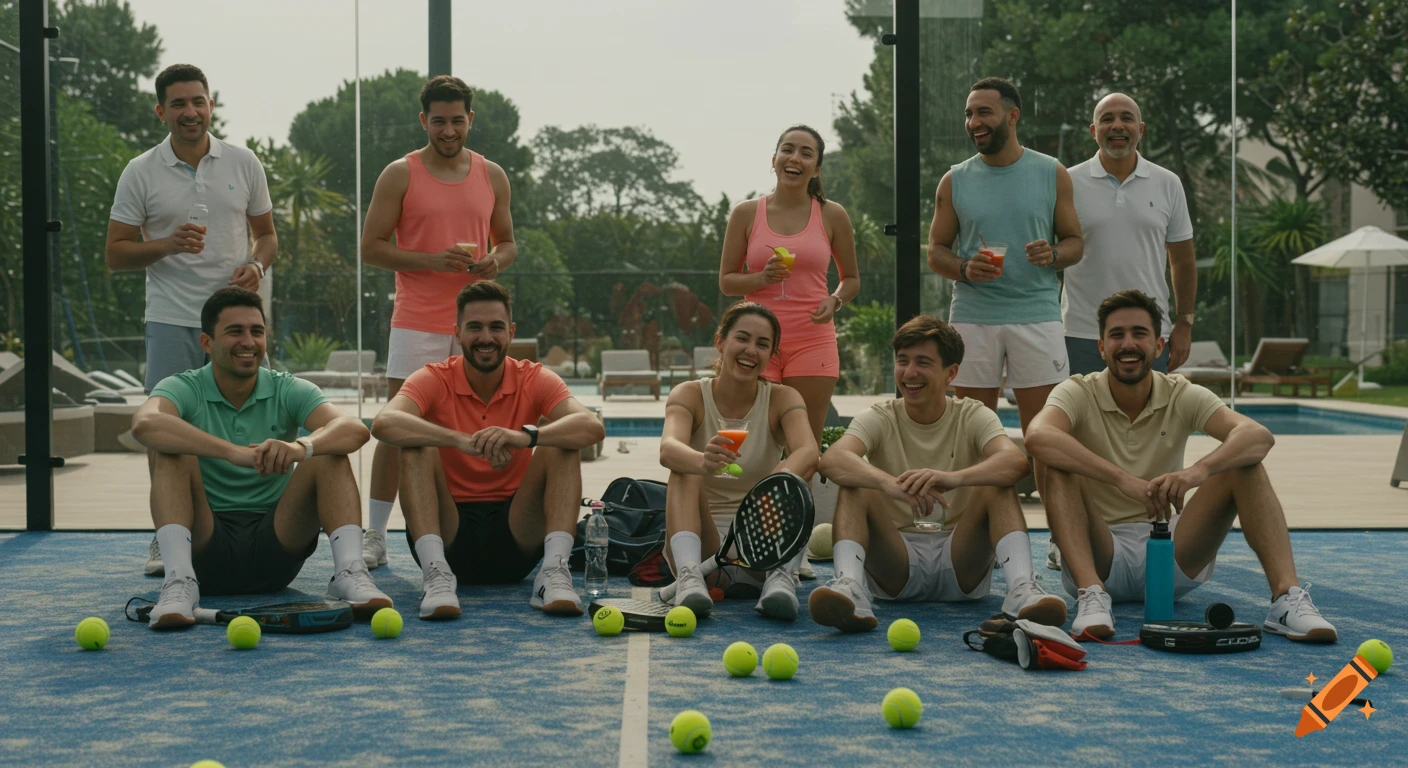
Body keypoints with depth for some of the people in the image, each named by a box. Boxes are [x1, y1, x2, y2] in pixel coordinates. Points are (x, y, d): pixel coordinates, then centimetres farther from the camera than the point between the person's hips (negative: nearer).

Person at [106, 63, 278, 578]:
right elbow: (115, 255, 2)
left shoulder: (243, 163, 8)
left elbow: (267, 233, 16)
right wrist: (168, 245, -15)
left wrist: (257, 265, -6)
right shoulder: (140, 173, 2)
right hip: (172, 321, -1)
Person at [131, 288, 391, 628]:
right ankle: (179, 580, -35)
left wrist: (301, 446, -42)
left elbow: (355, 430, -19)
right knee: (172, 452, -23)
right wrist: (234, 452, -43)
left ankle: (349, 574, -30)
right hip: (206, 548, -1)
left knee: (330, 454, -17)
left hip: (275, 548, 1)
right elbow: (144, 424, -30)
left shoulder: (287, 391, 0)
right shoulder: (183, 388, -4)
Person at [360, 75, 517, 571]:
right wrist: (432, 260, -14)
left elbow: (508, 243, 19)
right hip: (417, 322, -2)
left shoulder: (492, 176, 11)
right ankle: (375, 537, 6)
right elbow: (371, 247, -1)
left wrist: (495, 261, -5)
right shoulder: (400, 175, 1)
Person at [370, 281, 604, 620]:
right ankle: (436, 572, -33)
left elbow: (593, 427, -21)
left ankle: (555, 571, -30)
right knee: (417, 448, -23)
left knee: (563, 446, -18)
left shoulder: (534, 379, -2)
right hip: (450, 535, -1)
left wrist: (526, 436, -40)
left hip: (516, 535, 1)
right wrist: (462, 441, -41)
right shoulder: (434, 380, -5)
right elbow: (384, 423, -27)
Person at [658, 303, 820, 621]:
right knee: (685, 472, -25)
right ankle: (689, 576, -43)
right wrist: (703, 461, -51)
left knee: (791, 476, -23)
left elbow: (808, 453, -23)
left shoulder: (782, 398, -1)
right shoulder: (689, 395, -4)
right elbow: (668, 448, -26)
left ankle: (782, 577, -40)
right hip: (702, 545, 0)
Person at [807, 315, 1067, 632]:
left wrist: (953, 478, -45)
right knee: (855, 485, -22)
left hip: (961, 567, 0)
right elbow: (832, 460, -23)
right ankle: (848, 586, -43)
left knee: (997, 484, -22)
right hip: (894, 568, 0)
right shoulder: (880, 418, 0)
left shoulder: (974, 416, 0)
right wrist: (892, 484, -45)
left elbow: (1017, 461, -24)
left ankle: (1022, 588, -41)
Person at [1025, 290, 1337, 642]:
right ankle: (1091, 595, -39)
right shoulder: (1078, 393, -7)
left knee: (1243, 463, -15)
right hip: (1099, 555, -2)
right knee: (1060, 467, -27)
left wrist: (1197, 471, -41)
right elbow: (1038, 437, -33)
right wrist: (1123, 479, -43)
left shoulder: (1182, 396, -2)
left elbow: (1259, 436, -20)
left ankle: (1287, 596, -27)